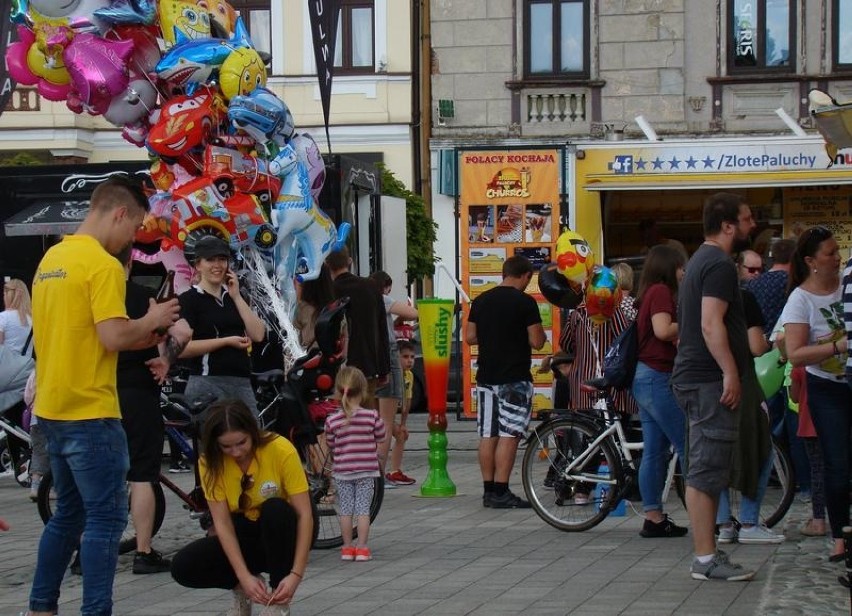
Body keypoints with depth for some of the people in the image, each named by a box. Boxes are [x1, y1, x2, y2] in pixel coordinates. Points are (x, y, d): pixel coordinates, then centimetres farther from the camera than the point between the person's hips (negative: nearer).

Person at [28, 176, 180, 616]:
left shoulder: (52, 258, 13)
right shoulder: (103, 265, -14)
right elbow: (113, 337, -22)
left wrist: (139, 338, 13)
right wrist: (152, 320, -4)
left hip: (52, 409, 9)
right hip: (90, 413, -9)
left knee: (68, 513, 18)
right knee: (106, 517, -3)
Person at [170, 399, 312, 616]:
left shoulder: (281, 450, -22)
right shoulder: (210, 462, -15)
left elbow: (304, 515, -23)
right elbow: (222, 523, -18)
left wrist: (296, 574, -32)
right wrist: (244, 577, -29)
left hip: (280, 535, -2)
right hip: (243, 537, 2)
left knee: (275, 509, -35)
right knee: (183, 566, -23)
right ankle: (242, 590, 5)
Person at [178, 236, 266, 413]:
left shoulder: (233, 296, 20)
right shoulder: (189, 299, 1)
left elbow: (258, 335, 7)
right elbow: (181, 348, -11)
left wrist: (236, 297, 2)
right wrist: (226, 341, -12)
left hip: (242, 383, 6)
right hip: (207, 383, -6)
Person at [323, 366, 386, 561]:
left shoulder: (332, 421, -8)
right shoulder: (372, 416, -11)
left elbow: (331, 445, 2)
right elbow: (380, 437, 2)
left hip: (342, 472, 1)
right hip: (367, 470, -1)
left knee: (346, 510, 9)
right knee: (363, 509, 4)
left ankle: (347, 547, 13)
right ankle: (362, 548, 4)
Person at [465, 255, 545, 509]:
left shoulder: (481, 300, 8)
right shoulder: (525, 302, -9)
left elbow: (469, 337, 11)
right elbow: (536, 341, -11)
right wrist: (538, 332, 10)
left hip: (486, 377, 6)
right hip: (514, 378, -6)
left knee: (487, 435, 8)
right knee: (509, 435, -5)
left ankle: (489, 491, 12)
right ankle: (501, 492, -8)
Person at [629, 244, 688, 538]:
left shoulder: (650, 294, 19)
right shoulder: (661, 291, -10)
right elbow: (663, 330, -22)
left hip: (644, 378, 10)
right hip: (657, 378, -10)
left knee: (655, 451, 8)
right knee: (688, 446, -7)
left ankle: (654, 518, 8)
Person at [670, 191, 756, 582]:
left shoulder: (701, 261, 20)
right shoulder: (719, 265, -13)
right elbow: (711, 324, -23)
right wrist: (730, 373, -24)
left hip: (695, 378, 11)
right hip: (711, 381, -11)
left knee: (706, 471, 12)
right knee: (707, 471, -10)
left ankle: (707, 556, 16)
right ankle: (706, 559, -9)